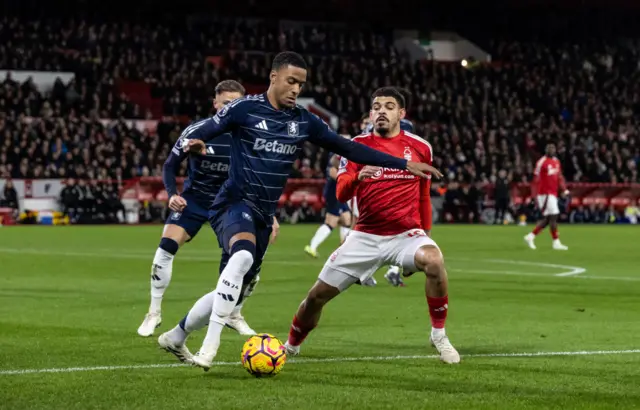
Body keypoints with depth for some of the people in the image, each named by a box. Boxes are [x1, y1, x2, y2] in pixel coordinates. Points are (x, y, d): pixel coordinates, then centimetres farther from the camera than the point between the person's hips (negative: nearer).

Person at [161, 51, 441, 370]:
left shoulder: (304, 121, 7)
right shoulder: (244, 109, -7)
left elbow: (348, 148, 10)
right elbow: (200, 134, -8)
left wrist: (403, 164, 7)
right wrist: (194, 142, -35)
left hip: (263, 216, 6)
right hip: (235, 203, -6)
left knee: (233, 293, 9)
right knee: (243, 256, -37)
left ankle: (176, 337, 32)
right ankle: (210, 345, -36)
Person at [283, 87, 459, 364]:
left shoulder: (420, 148, 4)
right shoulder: (358, 145, 1)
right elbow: (341, 193, -9)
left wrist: (425, 234, 20)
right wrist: (357, 177, -30)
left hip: (406, 233, -1)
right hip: (366, 235, 1)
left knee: (434, 261, -35)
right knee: (318, 295, 1)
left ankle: (439, 334, -16)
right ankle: (291, 346, 30)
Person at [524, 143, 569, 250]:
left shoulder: (556, 161, 14)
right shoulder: (542, 162, -11)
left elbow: (559, 177, 20)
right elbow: (536, 180, -11)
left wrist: (564, 190, 10)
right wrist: (535, 195, -13)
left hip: (553, 193, 9)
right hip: (545, 194, -9)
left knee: (547, 219, 10)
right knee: (553, 216, -9)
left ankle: (530, 236, 20)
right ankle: (556, 242, -3)